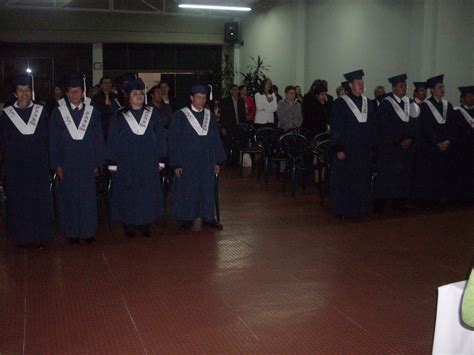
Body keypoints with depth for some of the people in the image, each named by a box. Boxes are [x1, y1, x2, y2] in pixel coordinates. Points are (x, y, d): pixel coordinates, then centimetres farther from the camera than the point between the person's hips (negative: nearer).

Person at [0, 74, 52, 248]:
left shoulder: (41, 112, 4)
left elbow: (47, 139, 4)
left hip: (38, 166, 0)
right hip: (16, 167, 0)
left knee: (40, 201, 2)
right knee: (19, 202, 4)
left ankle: (40, 235, 13)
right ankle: (22, 236, 15)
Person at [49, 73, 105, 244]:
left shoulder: (92, 112, 2)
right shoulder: (58, 112, -1)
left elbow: (99, 139, 4)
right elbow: (53, 141, 1)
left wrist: (97, 163, 1)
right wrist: (56, 165, -4)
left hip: (87, 163, 1)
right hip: (67, 164, -1)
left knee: (88, 198, 6)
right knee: (70, 198, 5)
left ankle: (88, 230, 19)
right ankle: (73, 232, 17)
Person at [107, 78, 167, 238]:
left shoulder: (152, 113, 5)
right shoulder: (120, 116, 2)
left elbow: (160, 136, 5)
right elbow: (112, 140, 2)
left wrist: (161, 159, -1)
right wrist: (112, 163, -4)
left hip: (148, 163, 1)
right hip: (126, 163, -1)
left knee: (148, 195, 5)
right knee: (128, 195, 3)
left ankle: (146, 225, 16)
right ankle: (129, 225, 14)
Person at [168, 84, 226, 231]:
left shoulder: (210, 115, 6)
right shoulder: (180, 115, -6)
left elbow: (216, 139, 9)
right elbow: (174, 140, -6)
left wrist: (217, 161, 5)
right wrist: (176, 163, -11)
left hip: (207, 161, 3)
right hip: (187, 161, -3)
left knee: (207, 189, 7)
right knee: (187, 190, 3)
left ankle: (209, 217, 18)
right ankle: (186, 218, 15)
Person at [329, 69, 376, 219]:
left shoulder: (368, 103, 10)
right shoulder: (340, 103, -6)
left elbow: (372, 127, 14)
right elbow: (335, 128, -8)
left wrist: (371, 146, 9)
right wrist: (338, 149, -13)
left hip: (363, 150, 5)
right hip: (346, 149, -5)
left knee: (362, 181, 9)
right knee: (344, 181, 2)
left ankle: (360, 209, 20)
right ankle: (343, 210, 13)